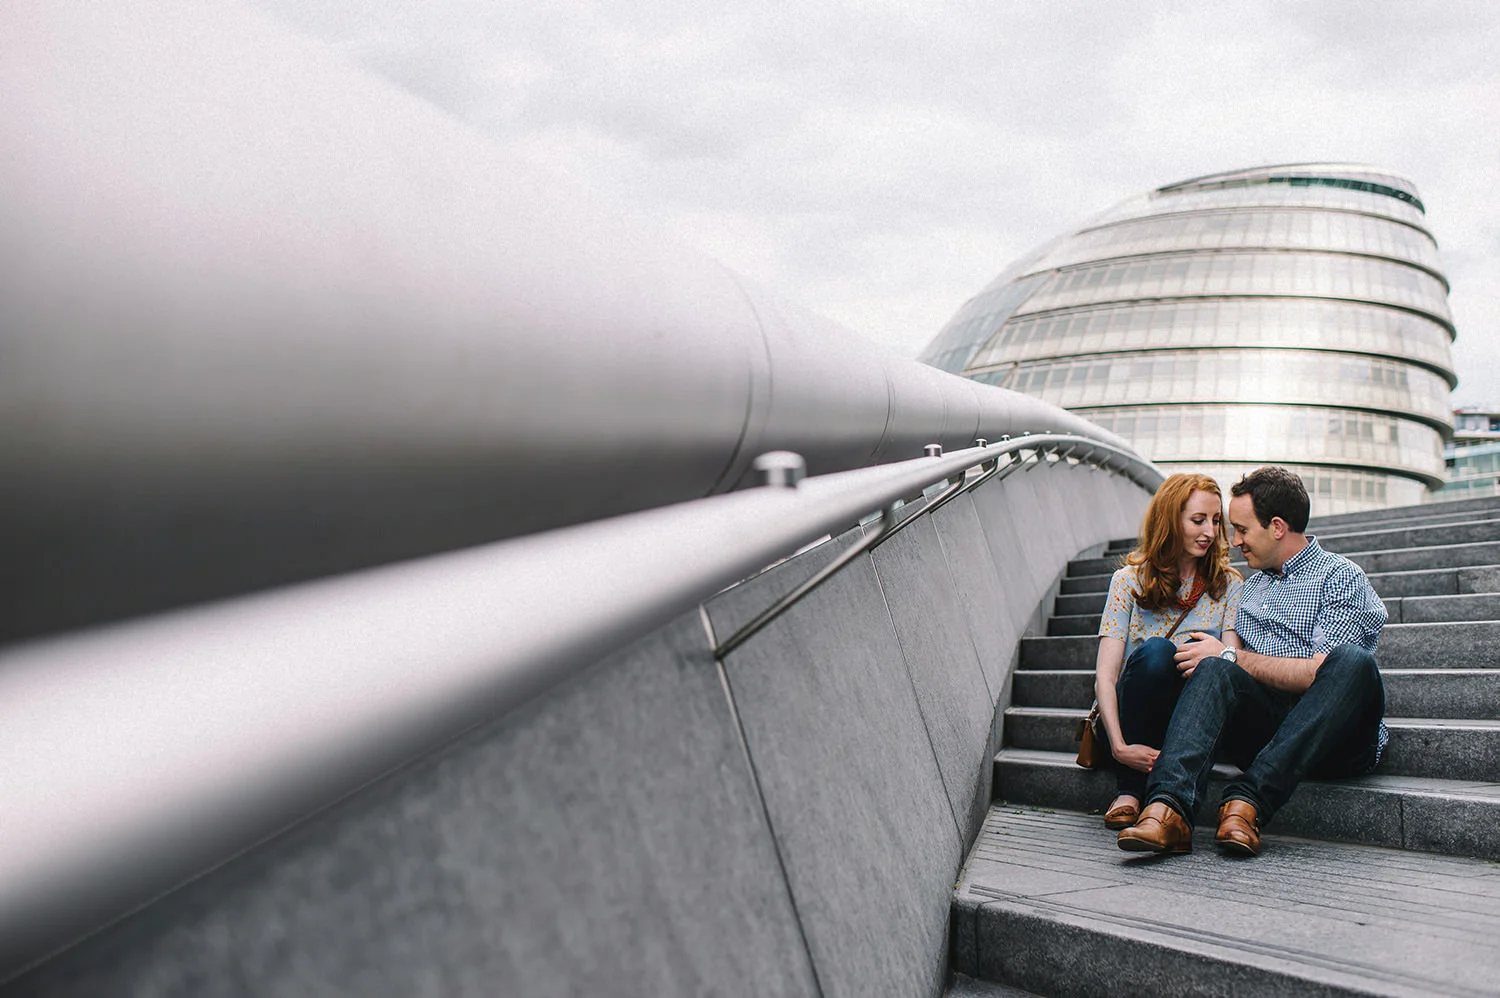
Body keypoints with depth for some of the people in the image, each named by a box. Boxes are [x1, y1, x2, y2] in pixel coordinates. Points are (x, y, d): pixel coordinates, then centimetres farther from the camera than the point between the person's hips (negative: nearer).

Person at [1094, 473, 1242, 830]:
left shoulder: (1227, 585, 9)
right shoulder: (1130, 581, 1)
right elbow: (1105, 676, -8)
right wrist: (1120, 746, -24)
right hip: (1127, 721, -1)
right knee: (1154, 651, -32)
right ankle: (1129, 791, -22)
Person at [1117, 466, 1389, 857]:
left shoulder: (1341, 577, 2)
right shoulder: (1251, 587, 24)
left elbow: (1321, 673, -12)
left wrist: (1233, 657, -9)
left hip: (1335, 740, -4)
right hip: (1265, 733, 4)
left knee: (1352, 661, -33)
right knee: (1214, 669, -25)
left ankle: (1249, 799, -41)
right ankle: (1170, 808, -47)